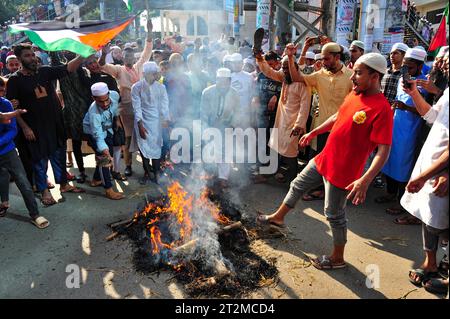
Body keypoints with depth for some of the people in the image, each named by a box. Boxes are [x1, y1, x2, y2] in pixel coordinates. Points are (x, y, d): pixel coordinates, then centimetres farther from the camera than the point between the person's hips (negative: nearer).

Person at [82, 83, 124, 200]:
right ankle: (108, 190, -8)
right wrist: (103, 149, -57)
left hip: (107, 128, 7)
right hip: (93, 132, -7)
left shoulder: (114, 95, -28)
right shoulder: (94, 113, -41)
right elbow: (98, 136, -42)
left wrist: (117, 118, 5)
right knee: (104, 157, -14)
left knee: (108, 155, 16)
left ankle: (96, 180, 35)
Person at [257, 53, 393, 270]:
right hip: (324, 159, 8)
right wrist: (314, 132, 24)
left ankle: (337, 258, 30)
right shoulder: (354, 94, 2)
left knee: (334, 214, 7)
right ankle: (278, 218, 45)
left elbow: (383, 151, -27)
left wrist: (365, 179, -38)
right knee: (297, 185, 22)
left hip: (342, 170, -8)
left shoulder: (382, 109, -23)